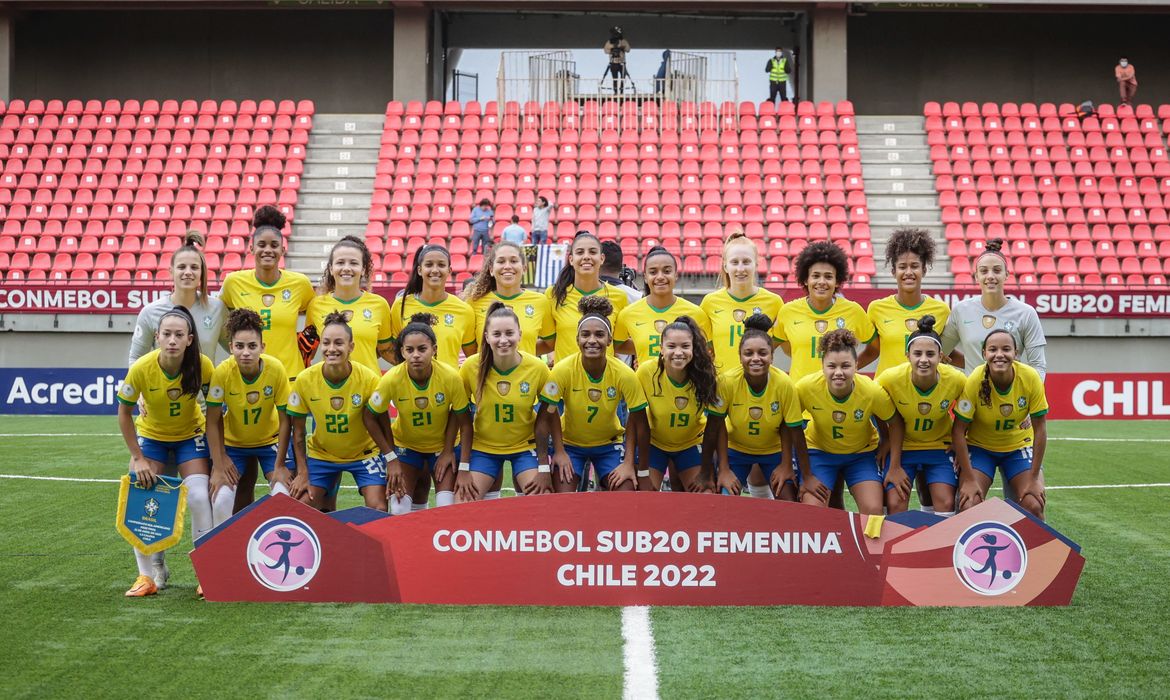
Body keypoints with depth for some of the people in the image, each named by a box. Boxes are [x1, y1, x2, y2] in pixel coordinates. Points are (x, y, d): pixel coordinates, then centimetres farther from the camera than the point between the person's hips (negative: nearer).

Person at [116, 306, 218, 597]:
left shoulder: (202, 365, -27)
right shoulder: (141, 368, -28)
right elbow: (124, 412, -12)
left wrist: (216, 456, -13)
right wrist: (137, 458, -12)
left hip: (190, 436, -1)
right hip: (151, 436, 1)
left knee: (199, 497, -15)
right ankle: (146, 576, 4)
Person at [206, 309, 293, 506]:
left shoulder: (276, 369, -25)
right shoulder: (222, 372, -26)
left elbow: (285, 420, -16)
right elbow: (213, 422, -16)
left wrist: (280, 465, -14)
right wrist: (219, 465, -18)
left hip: (270, 441, 0)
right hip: (233, 443, 0)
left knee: (284, 497, -16)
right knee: (221, 498, -16)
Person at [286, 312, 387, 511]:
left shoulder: (369, 379, -23)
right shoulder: (305, 379, -19)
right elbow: (298, 432, -7)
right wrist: (302, 473, -7)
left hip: (364, 452, -1)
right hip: (320, 454, 2)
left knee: (378, 510, -14)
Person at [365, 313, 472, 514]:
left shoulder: (451, 377, -28)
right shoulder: (392, 379, -27)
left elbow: (464, 422, -13)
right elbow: (370, 417, -12)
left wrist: (459, 462, -15)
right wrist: (390, 458, -12)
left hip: (443, 444, 0)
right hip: (405, 444, 0)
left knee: (447, 510, -10)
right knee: (399, 509, -9)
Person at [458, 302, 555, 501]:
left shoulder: (538, 369, -17)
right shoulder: (471, 367, -17)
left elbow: (545, 417, -6)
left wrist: (544, 468, -8)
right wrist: (463, 468, -9)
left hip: (526, 446, 0)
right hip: (483, 447, 0)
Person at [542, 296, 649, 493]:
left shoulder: (624, 374, -22)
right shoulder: (563, 370, -24)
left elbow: (637, 420, -12)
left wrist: (629, 463, -13)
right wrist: (559, 452, -11)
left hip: (610, 443, 1)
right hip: (570, 443, -1)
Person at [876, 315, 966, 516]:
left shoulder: (957, 380, -23)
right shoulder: (890, 379, -26)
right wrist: (894, 466, -11)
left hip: (940, 447, 1)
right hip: (900, 448, -1)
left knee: (946, 504, -8)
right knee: (895, 505, -9)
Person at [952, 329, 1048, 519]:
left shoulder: (1031, 377, -22)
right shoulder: (974, 381, -25)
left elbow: (1040, 429, -12)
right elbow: (958, 430, -18)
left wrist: (1034, 478, -12)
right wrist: (969, 479, -19)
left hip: (1019, 446, 1)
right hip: (979, 446, -1)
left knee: (1034, 506, -14)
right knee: (969, 507, -18)